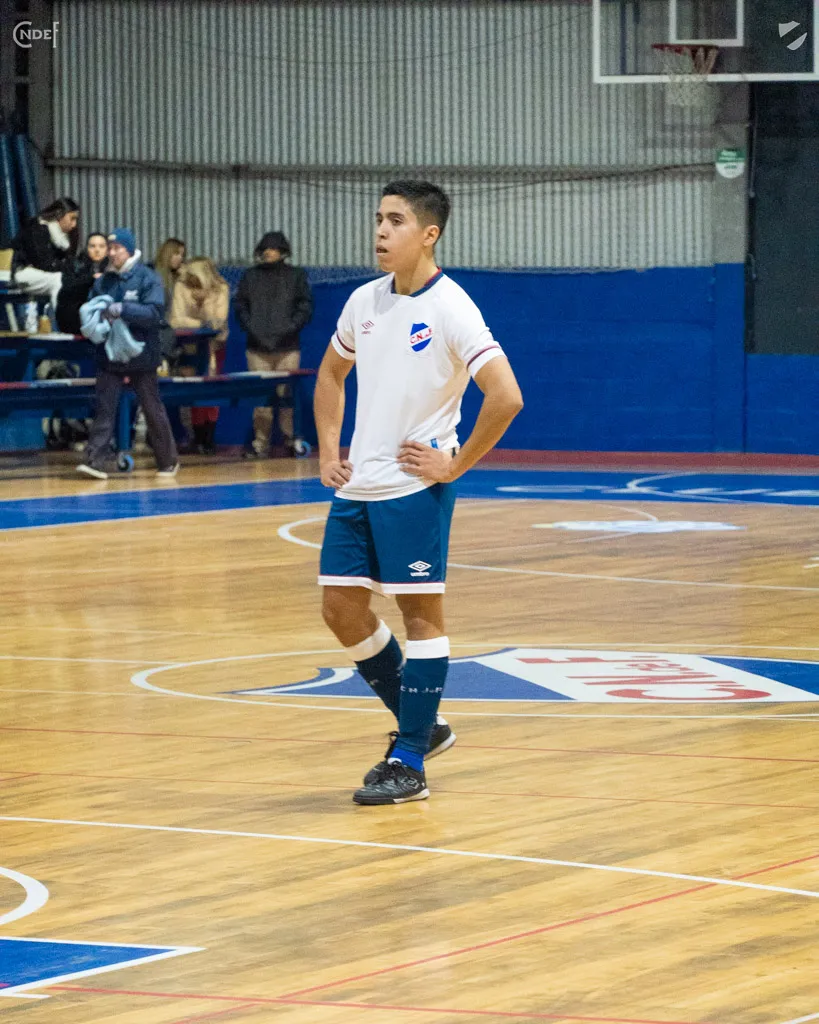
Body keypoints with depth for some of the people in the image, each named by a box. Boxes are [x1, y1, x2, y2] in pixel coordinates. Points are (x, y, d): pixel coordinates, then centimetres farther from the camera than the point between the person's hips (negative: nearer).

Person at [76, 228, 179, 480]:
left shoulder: (147, 278, -6)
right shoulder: (103, 281, 9)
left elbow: (155, 312, -17)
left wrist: (122, 310, -24)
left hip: (141, 357, -3)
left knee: (153, 410, 7)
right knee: (104, 408, -7)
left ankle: (168, 461, 19)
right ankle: (95, 460, -12)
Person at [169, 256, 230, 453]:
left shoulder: (221, 289, -17)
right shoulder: (182, 287, -18)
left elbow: (217, 323, -20)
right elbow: (176, 320, -23)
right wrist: (201, 324, -31)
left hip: (214, 345, 0)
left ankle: (209, 439, -3)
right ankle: (198, 438, 0)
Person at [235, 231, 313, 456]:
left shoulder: (296, 276, 9)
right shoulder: (250, 276, 13)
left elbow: (305, 307, 5)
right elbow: (241, 306, 12)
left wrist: (289, 328, -7)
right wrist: (251, 329, -3)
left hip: (287, 347, -1)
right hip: (258, 348, 1)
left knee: (287, 395, -4)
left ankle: (291, 439, 3)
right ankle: (260, 441, 2)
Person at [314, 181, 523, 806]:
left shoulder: (450, 309, -13)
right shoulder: (364, 302, 9)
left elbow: (505, 397, -19)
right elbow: (331, 374, 26)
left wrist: (454, 466, -15)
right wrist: (328, 452, 15)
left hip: (415, 486, -8)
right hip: (357, 485, 8)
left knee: (420, 612, -2)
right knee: (342, 609, 8)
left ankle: (409, 764, 2)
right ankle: (423, 725, 24)